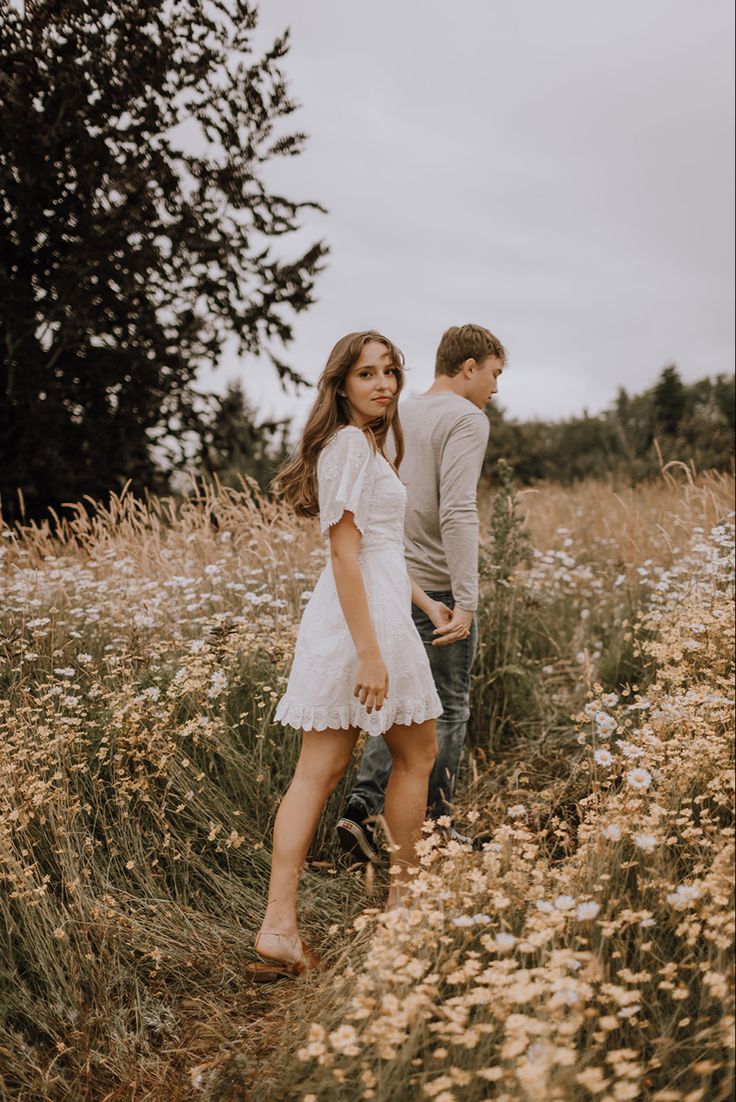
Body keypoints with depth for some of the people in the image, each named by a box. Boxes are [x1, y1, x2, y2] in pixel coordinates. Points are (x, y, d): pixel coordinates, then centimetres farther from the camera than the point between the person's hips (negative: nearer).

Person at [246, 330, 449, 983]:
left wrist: (423, 601, 28)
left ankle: (278, 928, 5)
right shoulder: (351, 445, -12)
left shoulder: (363, 444, 19)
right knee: (418, 755, 11)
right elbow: (345, 554, -19)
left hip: (368, 607, 9)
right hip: (366, 616, -9)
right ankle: (402, 899, 27)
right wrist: (369, 651, -23)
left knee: (318, 772, 4)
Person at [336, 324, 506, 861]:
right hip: (437, 589, -7)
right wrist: (466, 601, -25)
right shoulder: (466, 419, -10)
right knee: (448, 711, 7)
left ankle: (361, 807, 7)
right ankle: (433, 829, 17)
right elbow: (457, 511, -22)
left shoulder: (396, 418, 15)